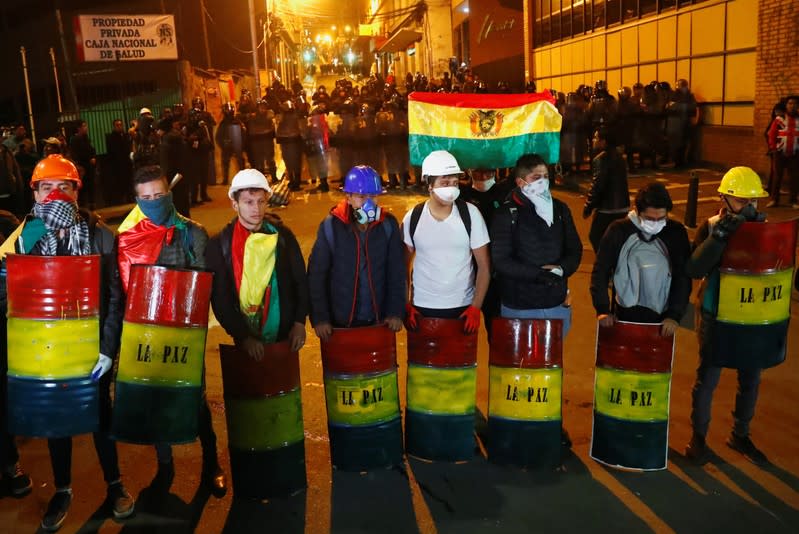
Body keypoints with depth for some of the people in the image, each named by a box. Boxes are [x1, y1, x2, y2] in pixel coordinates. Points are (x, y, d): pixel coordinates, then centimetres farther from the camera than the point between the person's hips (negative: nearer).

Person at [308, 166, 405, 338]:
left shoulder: (388, 225, -5)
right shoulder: (331, 227, -11)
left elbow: (397, 272, 0)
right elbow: (316, 275, -6)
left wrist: (396, 311, -5)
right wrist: (320, 317, -9)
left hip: (379, 319, 2)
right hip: (340, 321, -2)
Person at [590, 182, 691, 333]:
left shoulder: (676, 233, -3)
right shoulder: (619, 231, -6)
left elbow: (683, 277, 0)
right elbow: (600, 271, -2)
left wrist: (675, 315, -9)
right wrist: (602, 309, -10)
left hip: (661, 320, 1)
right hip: (625, 318, -1)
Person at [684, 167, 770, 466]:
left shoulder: (762, 226, -2)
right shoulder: (712, 227, -12)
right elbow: (694, 269, -25)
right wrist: (721, 234, -33)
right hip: (716, 317, -4)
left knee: (750, 379, 15)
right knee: (708, 378, 7)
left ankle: (740, 435, 34)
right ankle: (698, 435, 25)